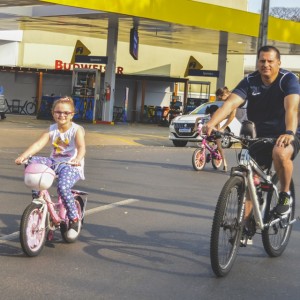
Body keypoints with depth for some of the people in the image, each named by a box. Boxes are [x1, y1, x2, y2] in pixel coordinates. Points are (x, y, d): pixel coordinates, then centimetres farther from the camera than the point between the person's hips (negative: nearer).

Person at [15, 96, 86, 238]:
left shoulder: (76, 130, -5)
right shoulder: (51, 130, 6)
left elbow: (81, 147, -22)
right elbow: (38, 144, -7)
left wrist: (78, 159, -45)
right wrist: (23, 156, -24)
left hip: (71, 165, -5)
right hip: (54, 162, 5)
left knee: (63, 187, -32)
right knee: (33, 162, -20)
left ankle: (74, 220, -13)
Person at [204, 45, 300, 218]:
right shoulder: (250, 81, -5)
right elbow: (230, 103, -19)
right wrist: (211, 123, -38)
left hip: (285, 137, -5)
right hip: (261, 137, 5)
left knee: (280, 153, -37)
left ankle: (285, 194, -14)